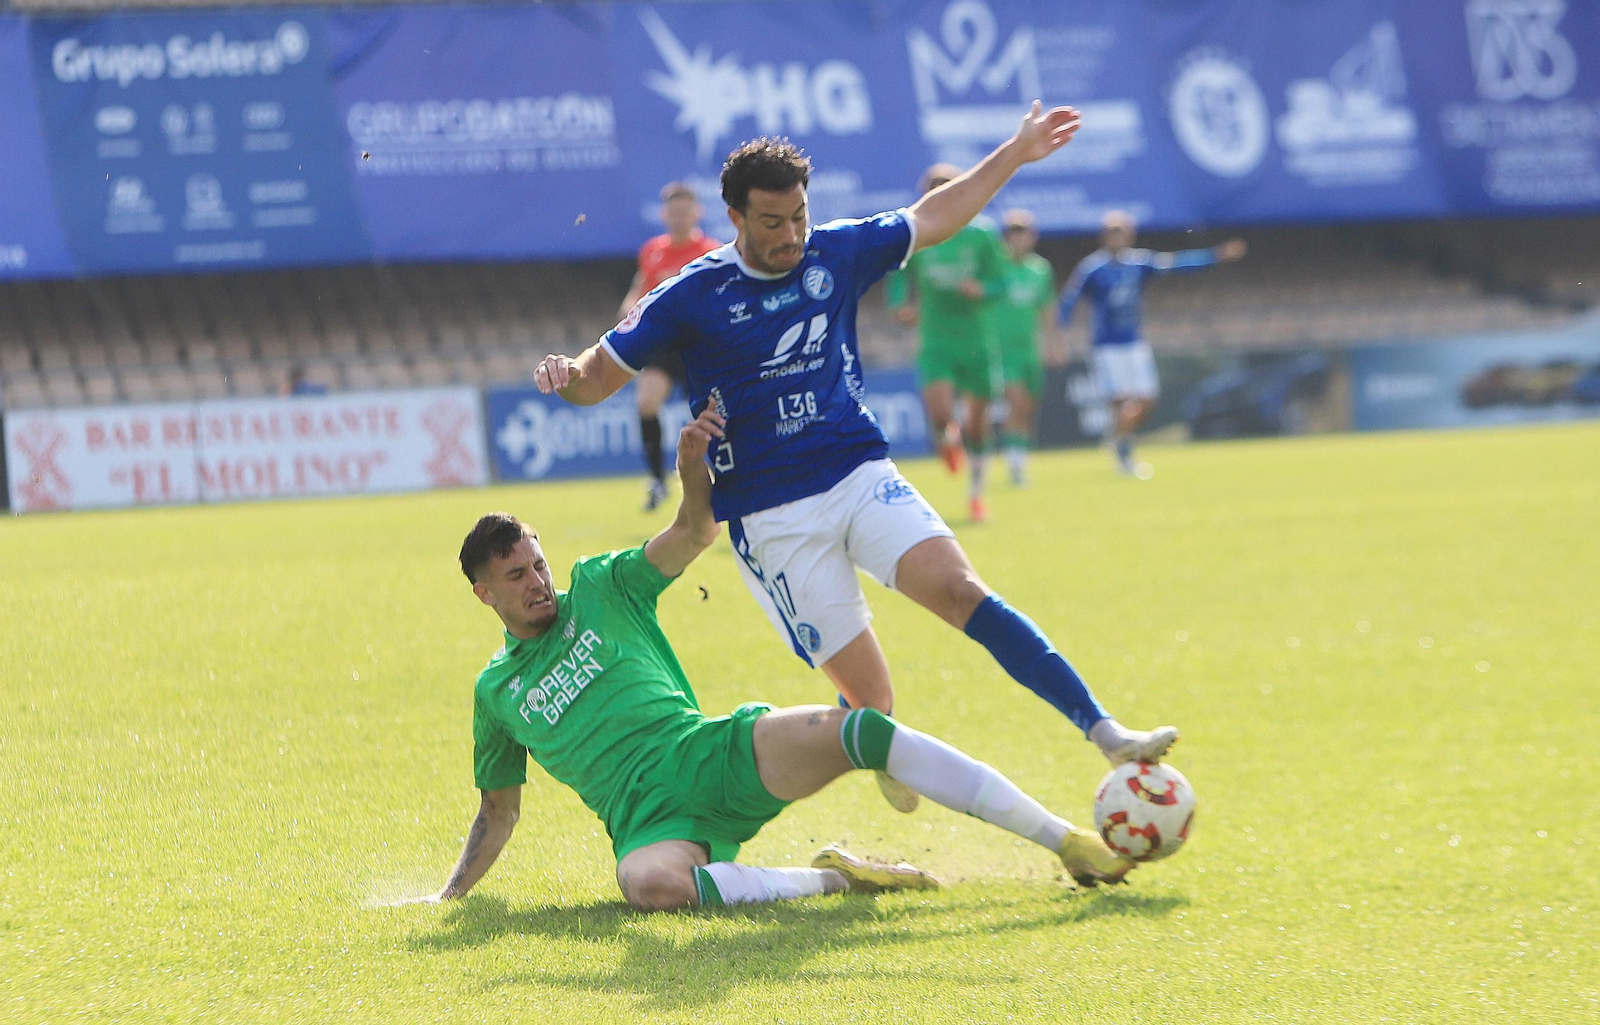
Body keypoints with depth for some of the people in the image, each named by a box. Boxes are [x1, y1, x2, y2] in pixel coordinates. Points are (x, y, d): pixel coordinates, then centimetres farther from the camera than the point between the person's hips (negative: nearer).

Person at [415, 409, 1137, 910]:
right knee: (651, 884, -41)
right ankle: (831, 879, -24)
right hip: (651, 819, -1)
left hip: (722, 756, 1)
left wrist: (693, 467, -15)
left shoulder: (600, 588, 15)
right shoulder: (495, 689, 18)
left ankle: (1068, 841, -27)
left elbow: (696, 532, 5)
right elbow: (499, 810, 26)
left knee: (858, 731, -27)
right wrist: (450, 895, 19)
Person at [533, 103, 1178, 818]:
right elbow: (598, 376, 1)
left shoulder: (835, 254, 7)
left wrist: (1014, 154, 25)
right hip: (771, 516, -3)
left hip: (862, 478, 3)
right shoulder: (692, 298, -4)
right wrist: (566, 375, -23)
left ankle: (1104, 733, -27)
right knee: (868, 700, -8)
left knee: (960, 590, -21)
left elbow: (930, 220, 23)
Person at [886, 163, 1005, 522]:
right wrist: (900, 303, -6)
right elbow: (900, 274, 13)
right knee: (940, 415, -19)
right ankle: (949, 438, 19)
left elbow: (997, 281, 2)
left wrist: (981, 289, -20)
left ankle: (976, 491, 26)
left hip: (976, 340, 1)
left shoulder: (981, 233, -3)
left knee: (977, 421, 6)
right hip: (936, 340, -1)